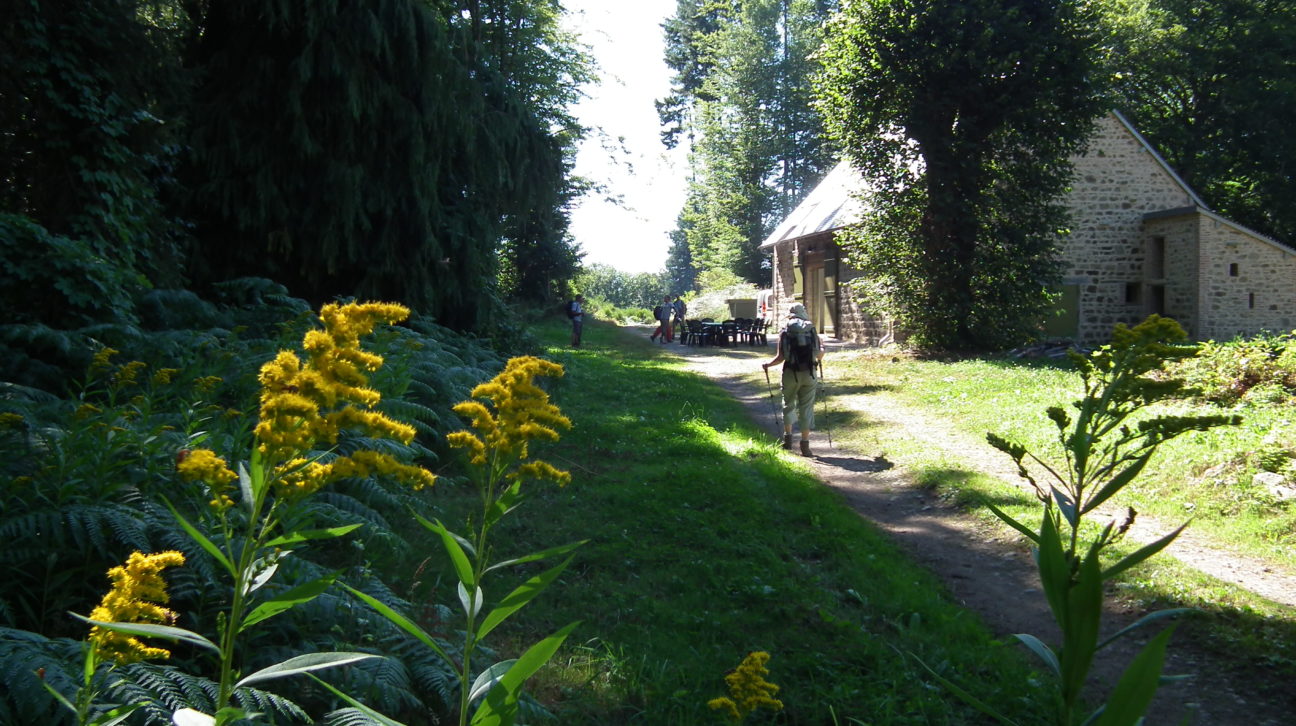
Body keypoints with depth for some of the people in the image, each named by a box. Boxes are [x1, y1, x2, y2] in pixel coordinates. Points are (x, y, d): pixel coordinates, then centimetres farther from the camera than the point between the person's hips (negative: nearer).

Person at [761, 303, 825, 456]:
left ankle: (788, 437, 17)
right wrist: (822, 347, 28)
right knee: (806, 408, 5)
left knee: (788, 405, 18)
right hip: (809, 373, 1)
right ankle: (805, 443, 2)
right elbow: (819, 356, 6)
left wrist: (767, 365, 12)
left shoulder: (785, 331, 1)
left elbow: (780, 357, -6)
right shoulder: (811, 330, 5)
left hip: (791, 373, -1)